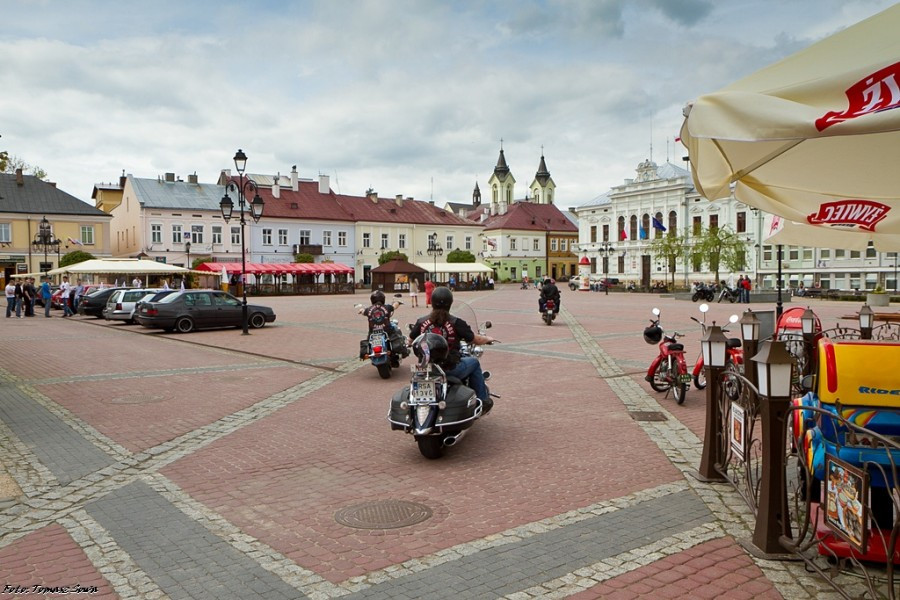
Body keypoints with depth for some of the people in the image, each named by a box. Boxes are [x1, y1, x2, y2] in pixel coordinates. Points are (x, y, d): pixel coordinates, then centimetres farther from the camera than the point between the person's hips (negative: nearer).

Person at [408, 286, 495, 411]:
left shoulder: (421, 322, -4)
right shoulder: (456, 323, -14)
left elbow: (410, 341, 11)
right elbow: (475, 339, -6)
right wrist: (488, 339, 16)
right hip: (451, 370, -4)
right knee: (474, 362, 23)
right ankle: (482, 401, 26)